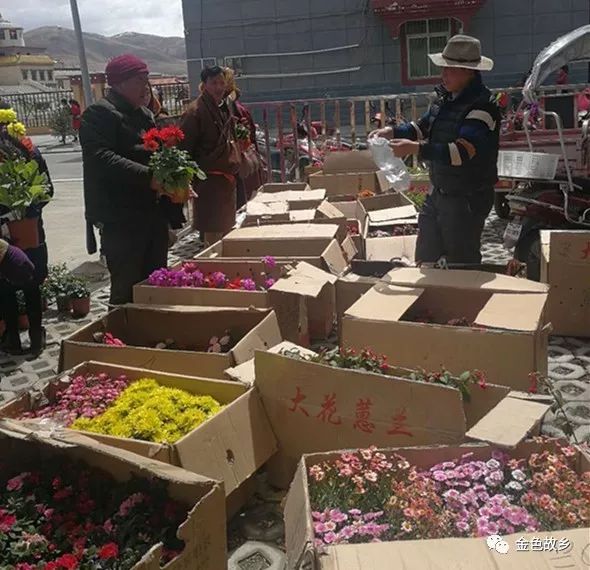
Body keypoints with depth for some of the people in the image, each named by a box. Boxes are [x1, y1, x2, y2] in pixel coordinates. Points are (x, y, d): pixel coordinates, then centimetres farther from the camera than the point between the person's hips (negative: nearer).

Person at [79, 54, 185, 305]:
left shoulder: (145, 116, 19)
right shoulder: (99, 115, -7)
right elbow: (101, 158, -22)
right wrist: (147, 176, -30)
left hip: (154, 214, 8)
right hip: (121, 220, -8)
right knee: (127, 289, -5)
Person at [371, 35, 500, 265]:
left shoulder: (482, 107, -22)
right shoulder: (445, 98, 5)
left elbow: (462, 151, -31)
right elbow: (424, 127, 18)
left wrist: (416, 149, -36)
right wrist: (393, 132, 0)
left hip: (467, 200, -9)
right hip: (439, 193, 9)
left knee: (462, 264, 6)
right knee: (424, 257, 20)